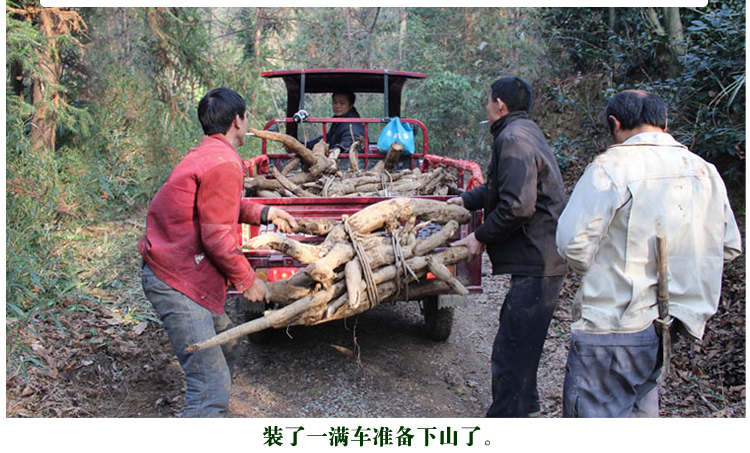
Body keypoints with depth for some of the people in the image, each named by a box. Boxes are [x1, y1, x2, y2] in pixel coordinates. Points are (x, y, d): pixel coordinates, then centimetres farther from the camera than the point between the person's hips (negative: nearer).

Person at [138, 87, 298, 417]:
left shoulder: (205, 154, 15)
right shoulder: (224, 163, -18)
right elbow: (218, 237, -19)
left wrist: (263, 213, 19)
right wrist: (247, 281, -7)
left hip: (173, 272, 11)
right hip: (179, 284, -11)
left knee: (224, 347, 25)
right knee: (211, 387, -13)